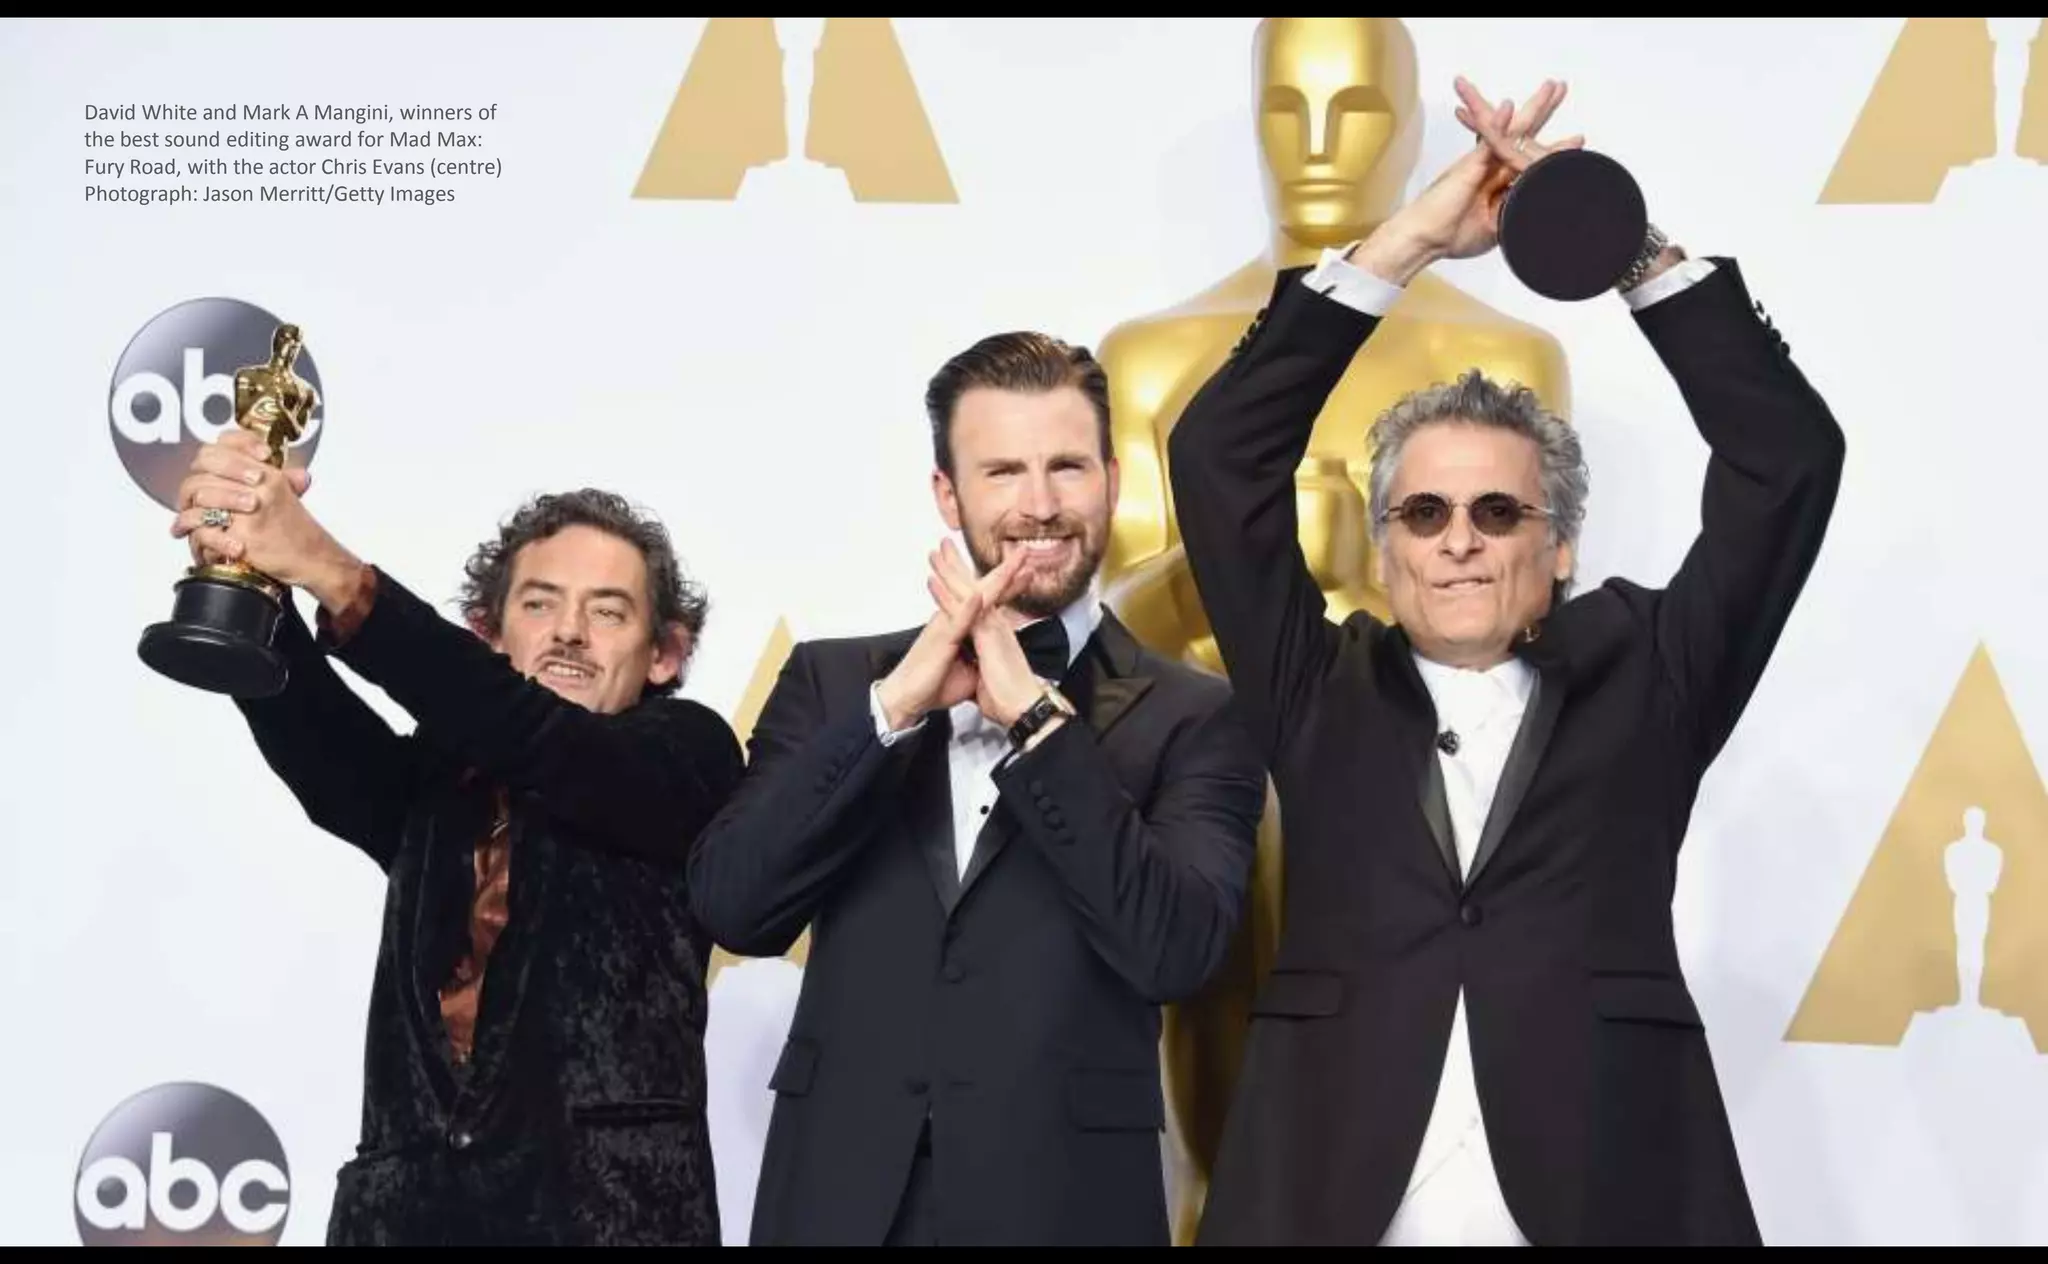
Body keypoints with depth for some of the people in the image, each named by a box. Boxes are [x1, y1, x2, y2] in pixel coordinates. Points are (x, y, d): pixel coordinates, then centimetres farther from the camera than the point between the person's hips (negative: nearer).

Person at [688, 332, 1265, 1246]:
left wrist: (1034, 713, -17)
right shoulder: (834, 681, 5)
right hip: (838, 1198, 2)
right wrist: (893, 705, -16)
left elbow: (1176, 951, -16)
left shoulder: (1192, 720, -2)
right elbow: (731, 907, -7)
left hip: (1059, 1201, -2)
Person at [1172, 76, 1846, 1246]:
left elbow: (1790, 459, 4)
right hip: (1330, 1202, 1)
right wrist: (1409, 242, -1)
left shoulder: (1641, 678, 10)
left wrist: (1629, 243, -4)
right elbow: (1222, 455, 5)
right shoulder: (1322, 693, 11)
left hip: (1611, 1203, 0)